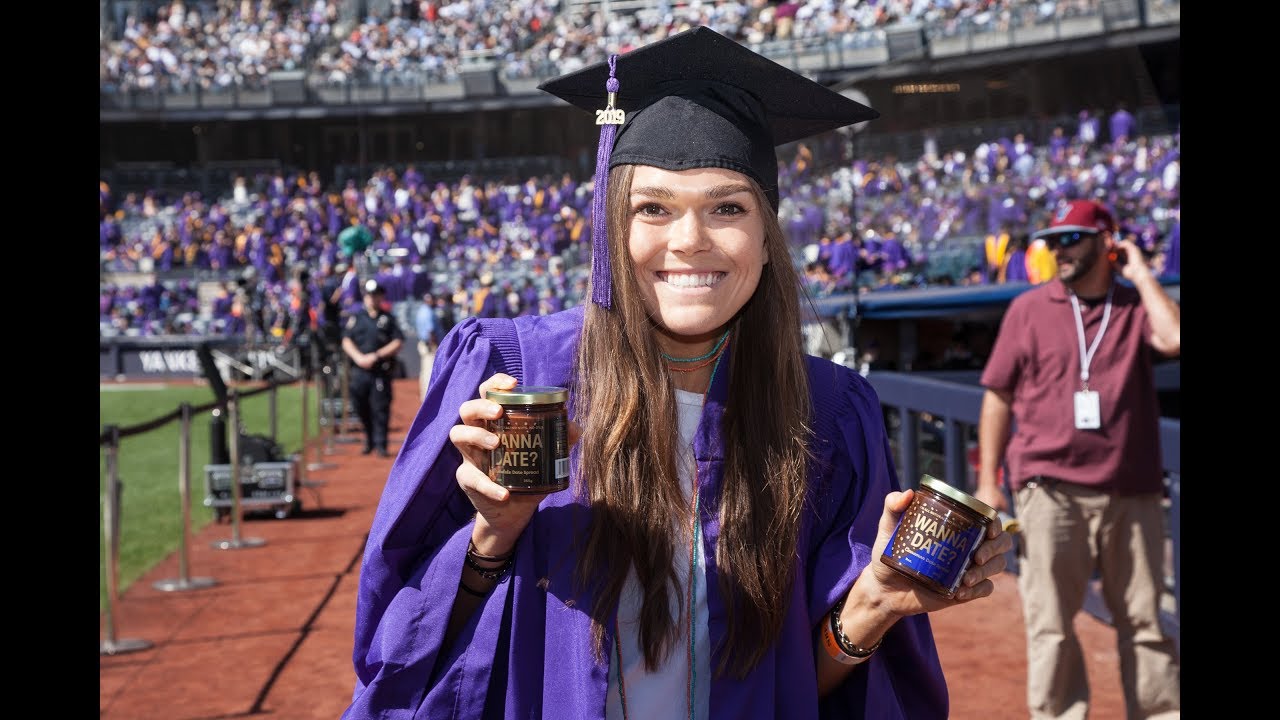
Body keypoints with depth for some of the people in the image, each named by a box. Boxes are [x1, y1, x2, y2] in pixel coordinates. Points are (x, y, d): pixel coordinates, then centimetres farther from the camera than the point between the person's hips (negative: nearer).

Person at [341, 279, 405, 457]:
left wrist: (376, 356, -10)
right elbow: (346, 341, 8)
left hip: (381, 371, -3)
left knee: (380, 408, -7)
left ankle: (381, 445, -3)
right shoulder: (356, 318, 14)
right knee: (361, 407, 6)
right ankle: (369, 441, 23)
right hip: (359, 370, 3)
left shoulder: (388, 319, 8)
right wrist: (359, 357, -9)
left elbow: (398, 343, 0)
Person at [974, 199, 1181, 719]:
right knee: (1050, 625, 2)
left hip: (1132, 495, 1)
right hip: (1050, 493, -1)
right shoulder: (1029, 308, 6)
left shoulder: (1138, 305, 7)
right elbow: (998, 397, 5)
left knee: (1143, 622, 10)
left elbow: (1174, 340, -17)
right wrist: (988, 482, -1)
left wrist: (1142, 275, -4)